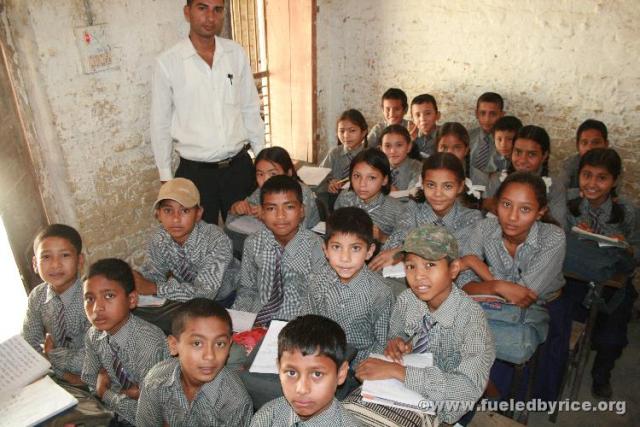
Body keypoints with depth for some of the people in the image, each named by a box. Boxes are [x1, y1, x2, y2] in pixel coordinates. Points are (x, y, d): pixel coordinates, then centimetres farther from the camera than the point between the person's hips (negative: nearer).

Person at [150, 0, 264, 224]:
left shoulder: (236, 53, 1)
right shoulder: (167, 63, -6)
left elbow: (251, 110, 8)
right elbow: (160, 125, 1)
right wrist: (166, 177, 3)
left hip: (239, 166, 2)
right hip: (195, 172, -2)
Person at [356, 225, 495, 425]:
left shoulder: (471, 316, -24)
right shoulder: (406, 301, -10)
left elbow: (469, 389, -33)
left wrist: (396, 370, -35)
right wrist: (397, 343, -15)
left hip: (443, 410, -3)